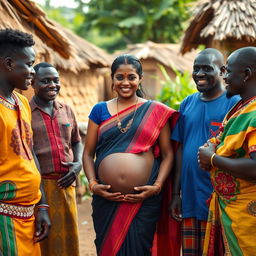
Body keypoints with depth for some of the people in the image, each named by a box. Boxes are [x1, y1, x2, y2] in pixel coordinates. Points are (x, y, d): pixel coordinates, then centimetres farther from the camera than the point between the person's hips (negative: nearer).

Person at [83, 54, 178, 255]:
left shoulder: (155, 111, 3)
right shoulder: (100, 110, 8)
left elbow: (167, 154, 2)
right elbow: (88, 153, 8)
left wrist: (157, 186, -11)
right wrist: (93, 184, -6)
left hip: (144, 200, -2)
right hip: (106, 198, 2)